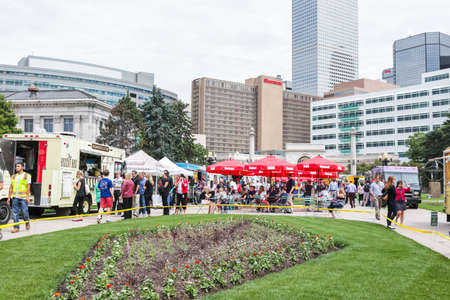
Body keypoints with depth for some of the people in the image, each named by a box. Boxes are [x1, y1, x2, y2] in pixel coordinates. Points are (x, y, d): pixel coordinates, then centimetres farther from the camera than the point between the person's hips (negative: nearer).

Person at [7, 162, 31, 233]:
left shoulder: (27, 175, 2)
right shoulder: (14, 176, 15)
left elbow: (28, 187, -4)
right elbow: (11, 187, 14)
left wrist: (27, 196, -12)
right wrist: (9, 197, 8)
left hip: (23, 197, -4)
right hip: (15, 197, 4)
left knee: (24, 211, -5)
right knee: (15, 213, 1)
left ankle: (27, 222, 22)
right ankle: (16, 228, 6)